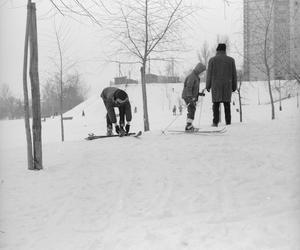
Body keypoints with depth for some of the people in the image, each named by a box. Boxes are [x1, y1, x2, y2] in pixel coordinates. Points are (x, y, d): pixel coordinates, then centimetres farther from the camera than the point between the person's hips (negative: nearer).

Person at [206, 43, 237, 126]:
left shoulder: (212, 60, 0)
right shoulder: (231, 60, 5)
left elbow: (209, 74, 1)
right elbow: (234, 74, 7)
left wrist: (208, 86, 9)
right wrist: (234, 86, 14)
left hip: (216, 86, -1)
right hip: (227, 85, 1)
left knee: (216, 104, 2)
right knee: (227, 104, 6)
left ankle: (215, 122, -4)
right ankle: (228, 122, 4)